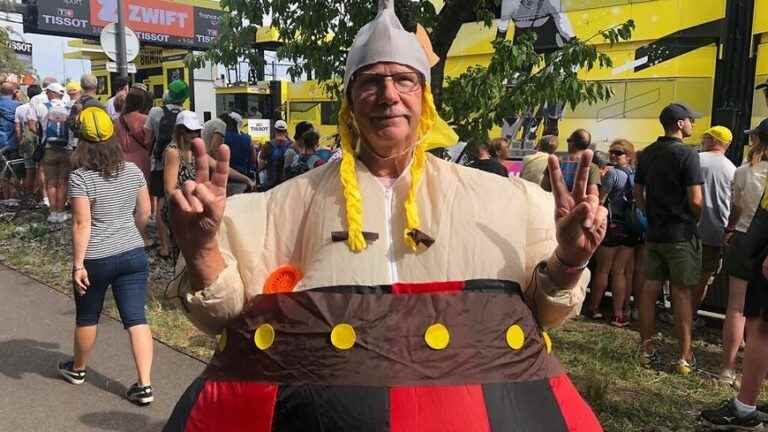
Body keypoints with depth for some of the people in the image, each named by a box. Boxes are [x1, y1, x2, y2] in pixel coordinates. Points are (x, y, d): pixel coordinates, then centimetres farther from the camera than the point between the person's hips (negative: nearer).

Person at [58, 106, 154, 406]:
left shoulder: (80, 177, -13)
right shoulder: (133, 170, 1)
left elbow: (82, 224, -16)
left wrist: (78, 264, -12)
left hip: (96, 259, -3)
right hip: (133, 254, 3)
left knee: (87, 317, 19)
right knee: (136, 318, 2)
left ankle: (78, 369, 42)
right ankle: (144, 385, 0)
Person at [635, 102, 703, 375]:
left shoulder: (647, 154, 8)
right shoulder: (686, 154, -13)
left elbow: (638, 193, 14)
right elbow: (695, 200, -17)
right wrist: (696, 220, 2)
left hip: (654, 232, 6)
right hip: (681, 233, -6)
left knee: (650, 288, 9)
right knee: (683, 293, 1)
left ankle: (647, 350, 16)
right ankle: (685, 357, 8)